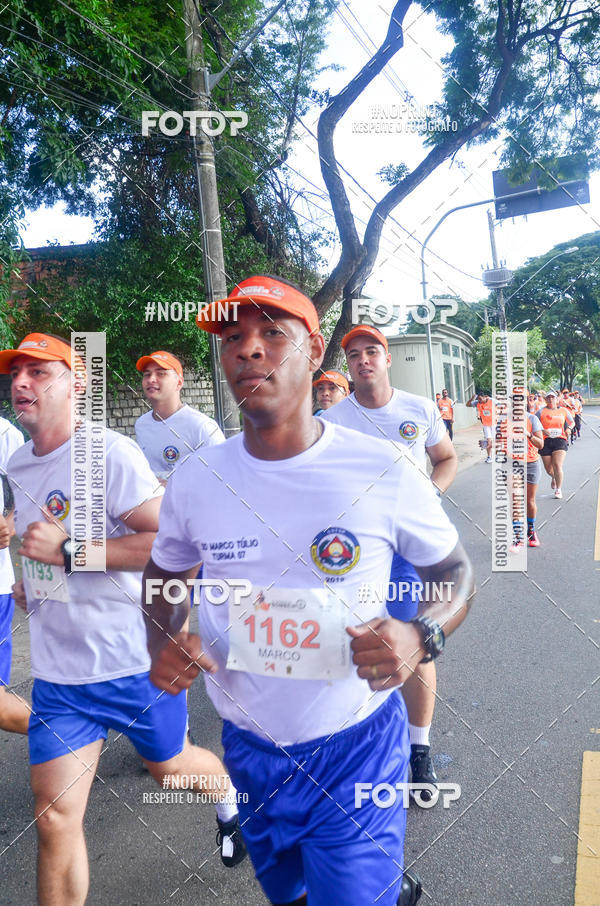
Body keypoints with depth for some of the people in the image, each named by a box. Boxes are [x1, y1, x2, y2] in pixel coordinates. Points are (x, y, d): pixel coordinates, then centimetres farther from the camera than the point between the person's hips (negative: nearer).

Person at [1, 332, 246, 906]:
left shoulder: (111, 452, -18)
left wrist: (67, 551, -27)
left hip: (134, 661, -4)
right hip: (56, 674, 5)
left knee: (170, 766, 20)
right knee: (54, 817, 5)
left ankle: (232, 803, 53)